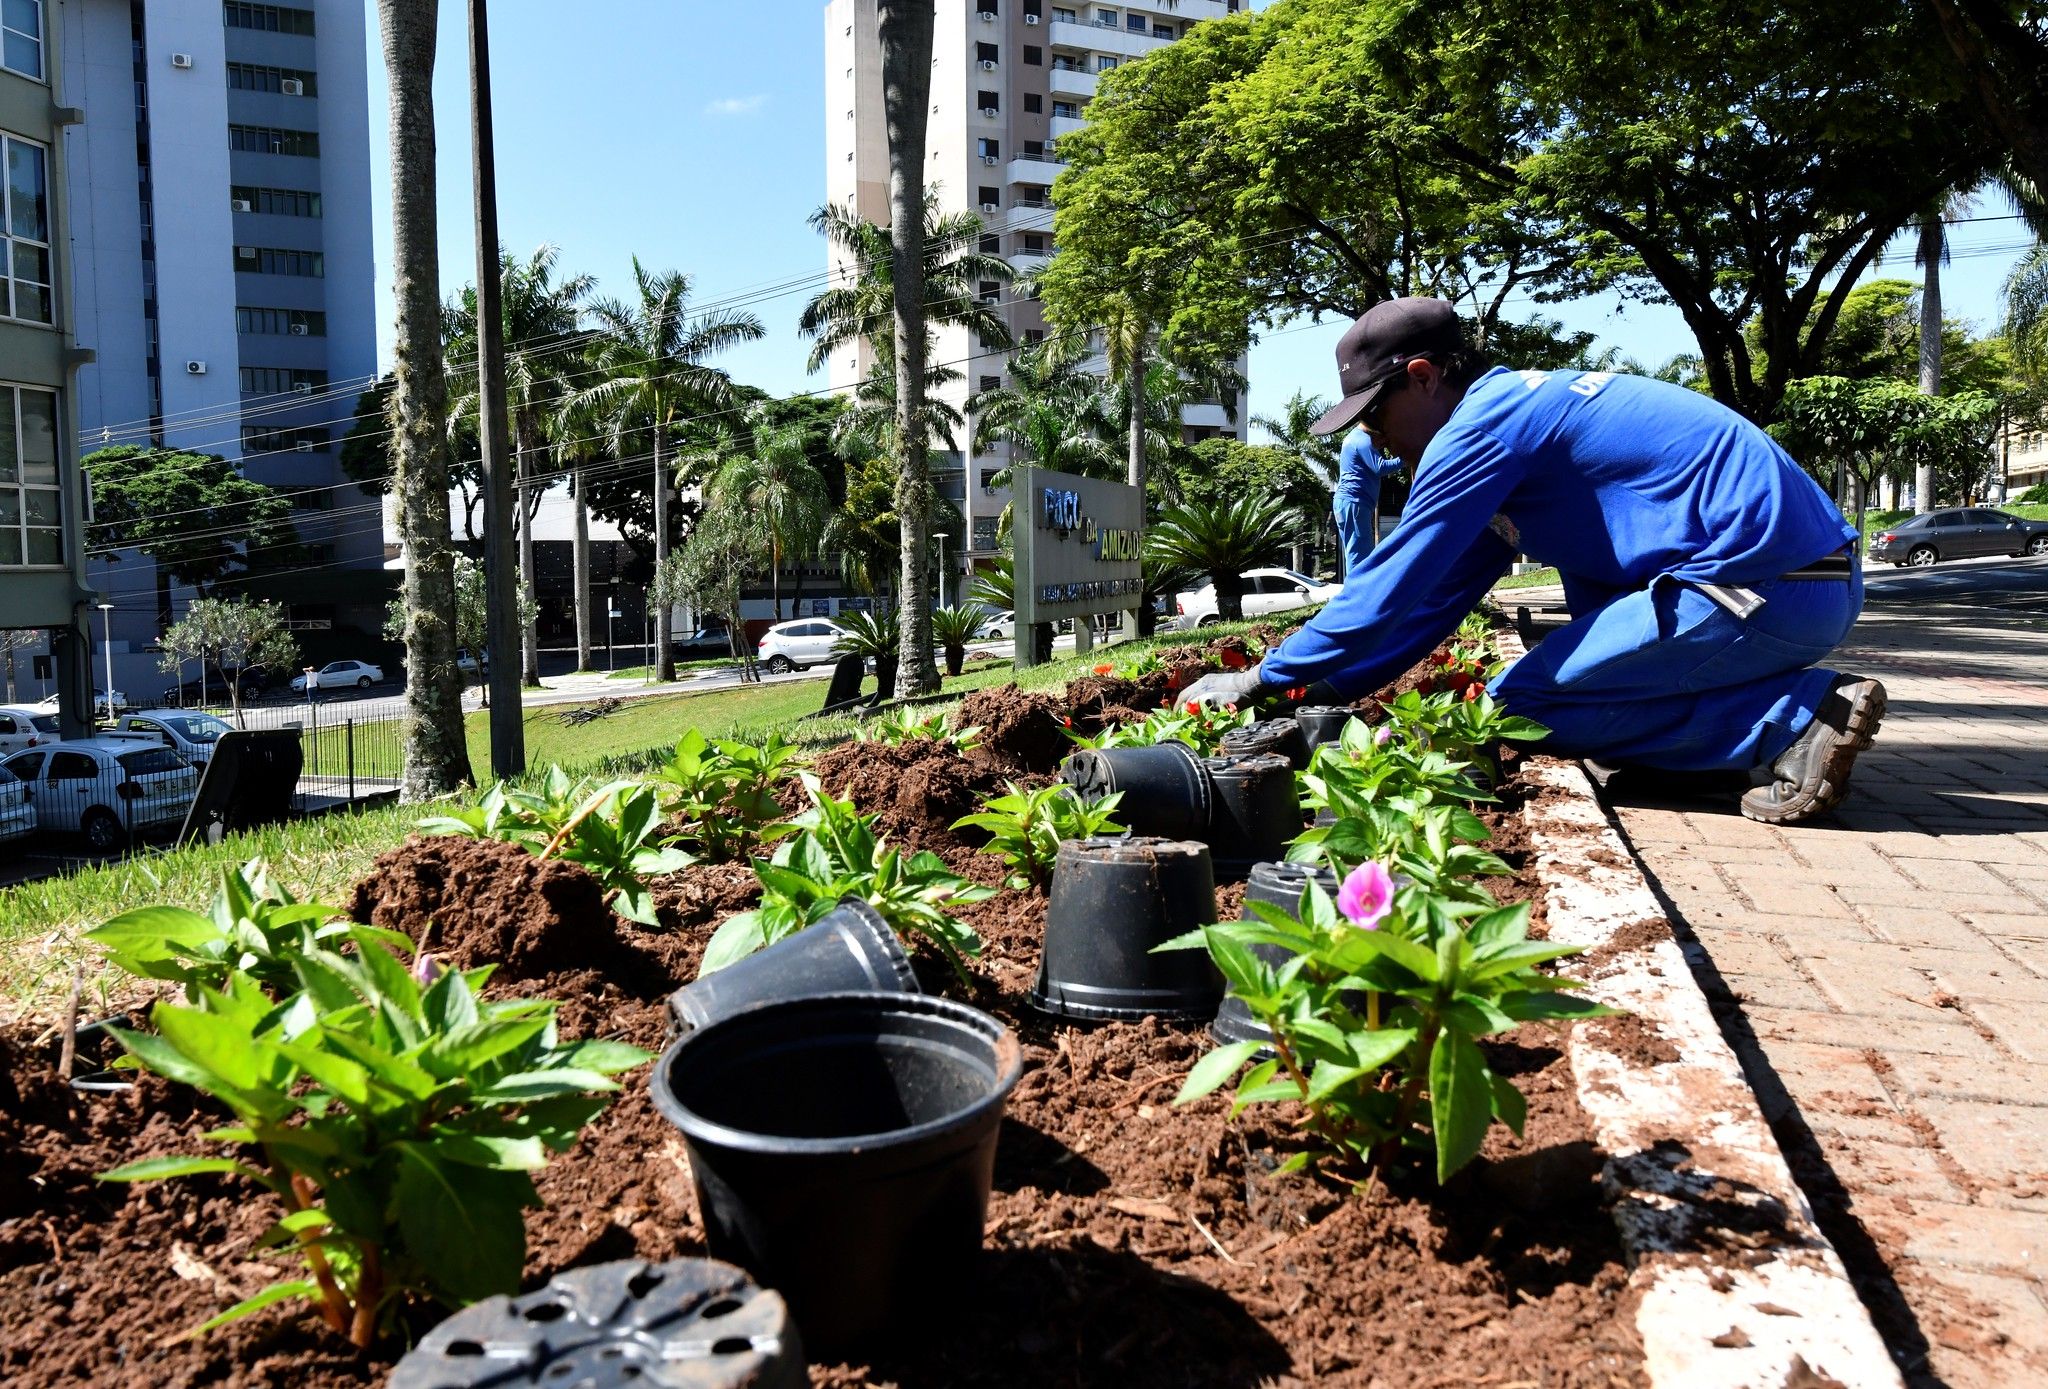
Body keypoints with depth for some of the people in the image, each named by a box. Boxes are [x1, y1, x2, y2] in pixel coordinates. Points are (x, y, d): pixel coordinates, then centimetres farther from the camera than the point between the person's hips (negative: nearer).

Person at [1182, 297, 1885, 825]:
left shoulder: (1483, 425, -11)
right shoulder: (1521, 407, 20)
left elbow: (1388, 590, -12)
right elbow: (1433, 604, 21)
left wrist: (1263, 680, -1)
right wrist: (1317, 689, 18)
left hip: (1767, 589, -10)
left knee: (1514, 704, -6)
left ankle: (1796, 721, -9)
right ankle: (1794, 703, 11)